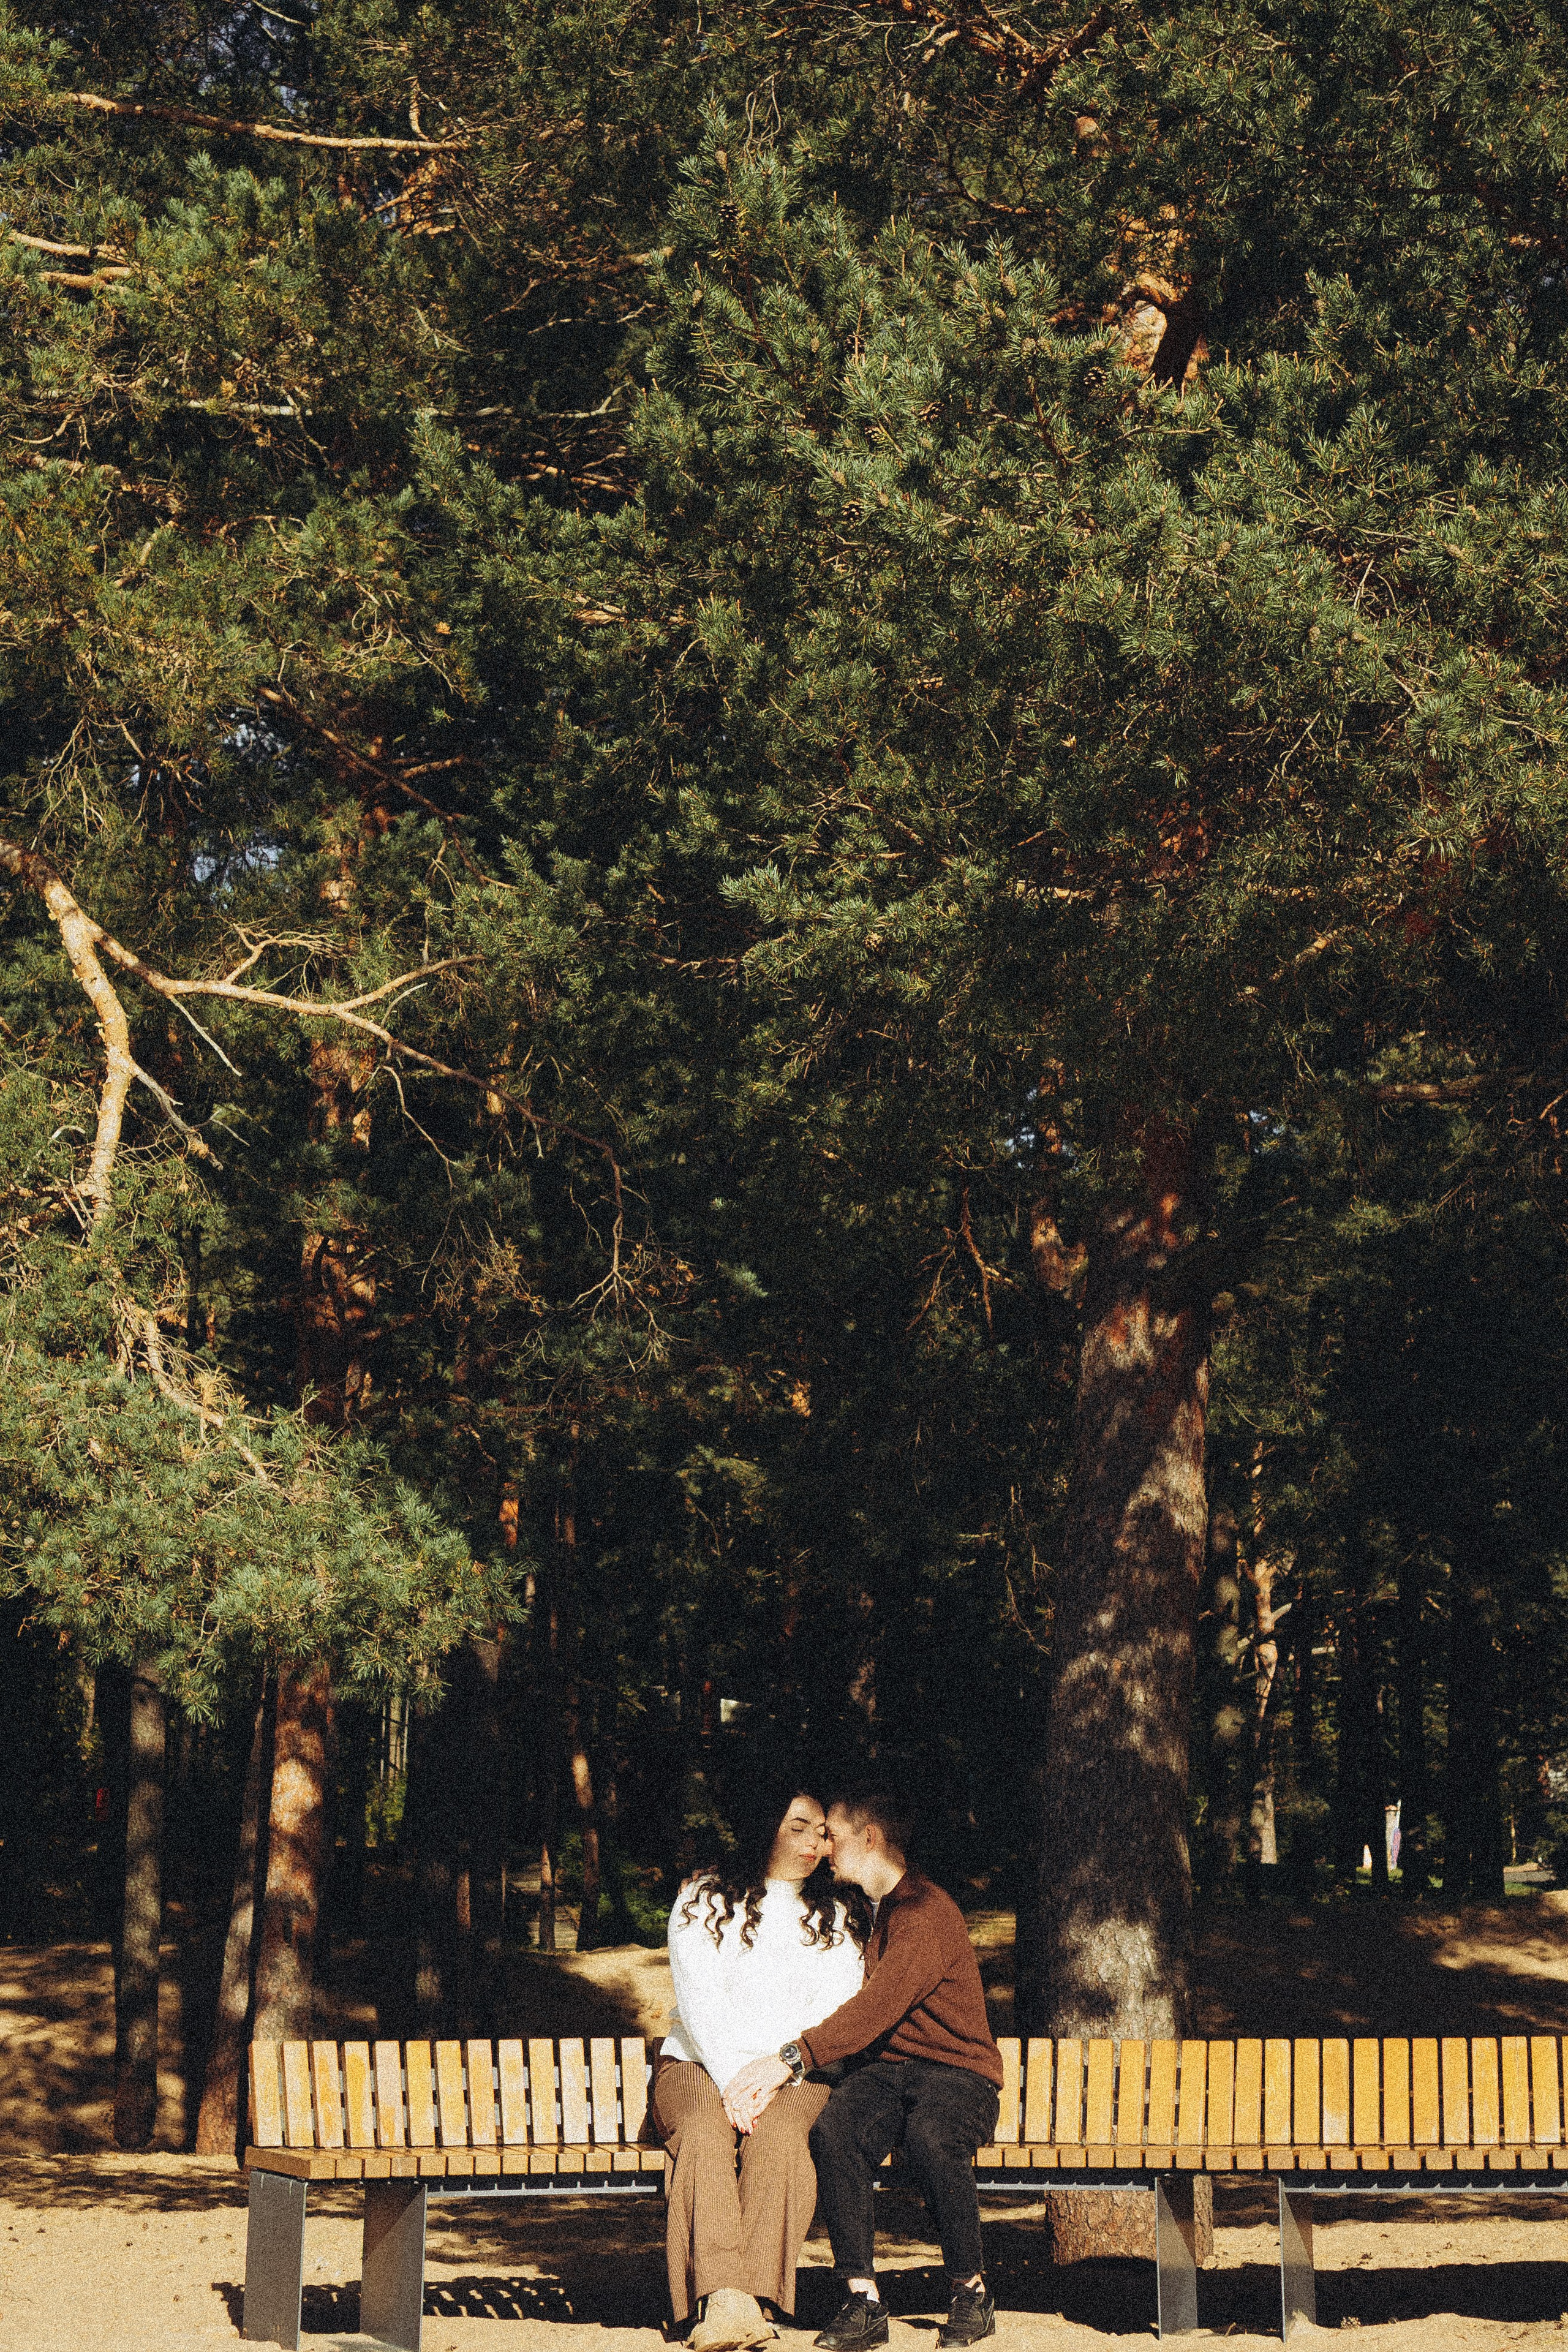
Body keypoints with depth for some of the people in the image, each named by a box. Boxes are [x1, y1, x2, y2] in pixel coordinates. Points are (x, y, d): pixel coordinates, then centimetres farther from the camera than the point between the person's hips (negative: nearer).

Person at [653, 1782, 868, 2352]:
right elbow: (700, 2004, -4)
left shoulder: (837, 1919, 14)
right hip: (699, 2065, -1)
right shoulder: (703, 1900, 7)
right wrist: (732, 2082, -19)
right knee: (704, 2132, -35)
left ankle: (752, 2297, -46)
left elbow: (836, 2016, 2)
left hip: (795, 2076, 1)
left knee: (779, 2134, -34)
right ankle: (725, 2300, -50)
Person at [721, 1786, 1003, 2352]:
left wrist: (793, 2057, -30)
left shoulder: (925, 1912, -12)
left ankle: (970, 2290, -18)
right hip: (883, 2069, 6)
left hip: (956, 2072, -6)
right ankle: (863, 2301, -27)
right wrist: (784, 2066, 3)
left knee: (930, 2135, -39)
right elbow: (855, 2011, 21)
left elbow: (880, 2005, -24)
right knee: (834, 2130, -28)